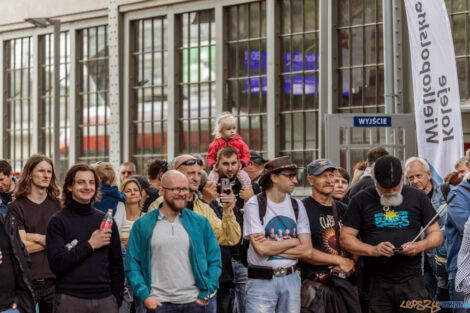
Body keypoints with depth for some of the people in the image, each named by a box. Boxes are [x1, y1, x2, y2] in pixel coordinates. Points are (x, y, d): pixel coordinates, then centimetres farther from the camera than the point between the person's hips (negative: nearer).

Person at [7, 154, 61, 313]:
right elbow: (22, 246, -10)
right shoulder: (16, 207, -2)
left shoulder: (56, 205, 9)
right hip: (27, 280, -3)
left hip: (53, 279, 3)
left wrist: (36, 237, -9)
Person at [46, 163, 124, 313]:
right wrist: (90, 245, -11)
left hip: (105, 300, 3)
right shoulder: (58, 221, -1)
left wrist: (117, 298, 5)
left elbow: (117, 265, 13)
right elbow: (56, 263, -11)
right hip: (70, 299, -3)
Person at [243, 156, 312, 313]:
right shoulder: (254, 204, -7)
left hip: (291, 279, 4)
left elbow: (306, 249, 0)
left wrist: (271, 247, -11)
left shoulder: (297, 206, 8)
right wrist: (293, 241, -4)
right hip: (261, 282, -4)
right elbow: (261, 248, -17)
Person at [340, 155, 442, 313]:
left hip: (412, 282, 1)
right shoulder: (361, 200, 4)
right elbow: (345, 239, 2)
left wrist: (420, 246, -11)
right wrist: (373, 250, -15)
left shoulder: (418, 197, 8)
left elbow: (436, 234, 11)